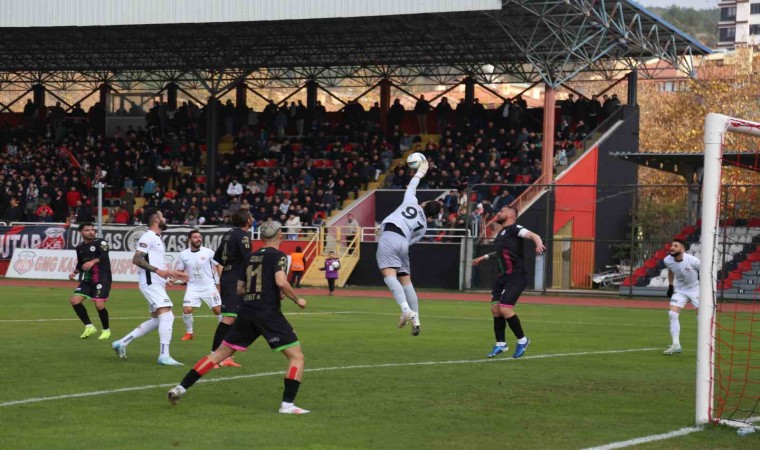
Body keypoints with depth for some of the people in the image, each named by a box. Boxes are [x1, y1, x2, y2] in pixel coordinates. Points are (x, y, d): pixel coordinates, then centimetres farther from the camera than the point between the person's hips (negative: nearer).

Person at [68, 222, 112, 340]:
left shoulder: (100, 243, -6)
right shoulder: (80, 247, 13)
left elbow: (104, 255, -25)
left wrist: (93, 261, -41)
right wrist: (75, 273, 8)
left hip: (102, 278, -6)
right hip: (87, 280, 6)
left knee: (99, 304, -16)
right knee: (74, 300, -7)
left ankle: (106, 330, 8)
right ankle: (89, 326, 5)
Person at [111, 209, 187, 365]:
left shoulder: (156, 239, 21)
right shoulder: (148, 237, -10)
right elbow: (136, 259, -20)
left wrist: (172, 273, 24)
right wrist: (157, 270, -27)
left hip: (157, 283, 11)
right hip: (150, 283, -11)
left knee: (157, 320, 13)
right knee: (167, 316, -16)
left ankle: (122, 343, 18)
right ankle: (164, 356, -18)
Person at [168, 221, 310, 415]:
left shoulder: (250, 256, 15)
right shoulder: (278, 256, -4)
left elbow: (240, 288, 21)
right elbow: (281, 281, -21)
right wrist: (296, 299, -6)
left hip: (246, 312, 6)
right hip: (269, 313, -6)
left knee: (219, 354, 14)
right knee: (297, 357, 0)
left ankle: (181, 388, 11)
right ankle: (287, 404, -13)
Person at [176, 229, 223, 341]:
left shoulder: (208, 252, -7)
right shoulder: (183, 254, -2)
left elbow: (218, 265, 4)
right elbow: (179, 271, 8)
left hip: (209, 286, -1)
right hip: (193, 287, 1)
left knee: (218, 309, -2)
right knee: (187, 309, -13)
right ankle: (189, 333, 8)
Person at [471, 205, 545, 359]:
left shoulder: (514, 229, -8)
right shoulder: (501, 233, 19)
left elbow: (533, 235, -24)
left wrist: (538, 244, -46)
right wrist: (484, 257, 49)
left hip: (516, 276, -9)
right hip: (503, 277, 9)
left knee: (505, 309, -16)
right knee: (495, 309, 6)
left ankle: (522, 340, 3)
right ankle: (500, 344, 18)